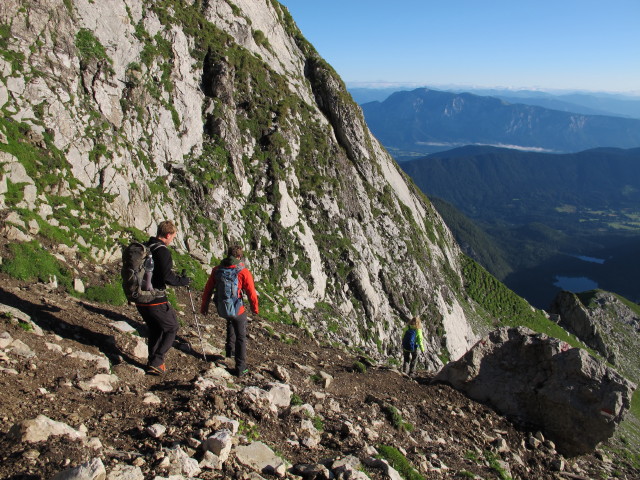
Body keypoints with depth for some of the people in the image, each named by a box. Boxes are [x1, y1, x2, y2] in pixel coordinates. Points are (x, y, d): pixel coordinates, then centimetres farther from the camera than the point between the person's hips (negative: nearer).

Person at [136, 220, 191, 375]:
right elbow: (167, 277, -22)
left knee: (155, 330, 23)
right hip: (156, 301, -8)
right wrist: (182, 281, -4)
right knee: (171, 328, 10)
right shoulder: (162, 251, -16)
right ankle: (156, 362, 4)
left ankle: (152, 363, 27)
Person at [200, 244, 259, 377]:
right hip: (238, 311, -4)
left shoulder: (217, 270, -3)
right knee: (241, 337, 12)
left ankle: (230, 349, 39)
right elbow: (251, 293, -10)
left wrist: (204, 306, 18)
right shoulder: (244, 272, -15)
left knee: (230, 321, 36)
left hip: (221, 310, 4)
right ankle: (240, 368, 15)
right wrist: (255, 308, 7)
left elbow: (208, 290, 4)